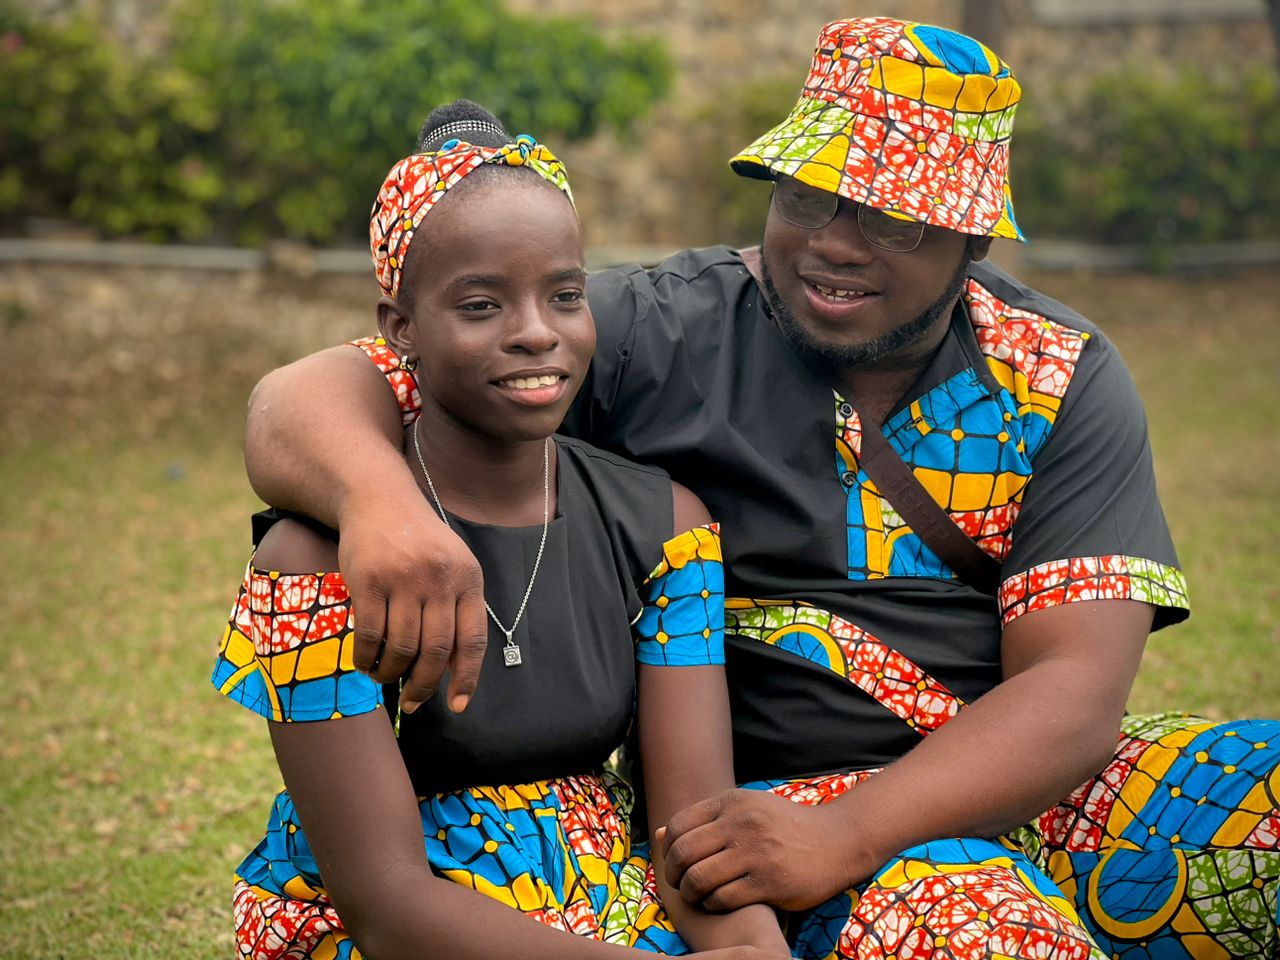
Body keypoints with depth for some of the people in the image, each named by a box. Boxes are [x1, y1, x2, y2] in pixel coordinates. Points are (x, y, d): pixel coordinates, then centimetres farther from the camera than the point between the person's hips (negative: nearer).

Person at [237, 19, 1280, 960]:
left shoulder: (1060, 378, 2)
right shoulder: (656, 335, -5)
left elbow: (1075, 690, -9)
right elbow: (310, 396, -11)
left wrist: (844, 833, -25)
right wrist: (379, 496, -37)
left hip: (1026, 775, 4)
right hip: (769, 794, -4)